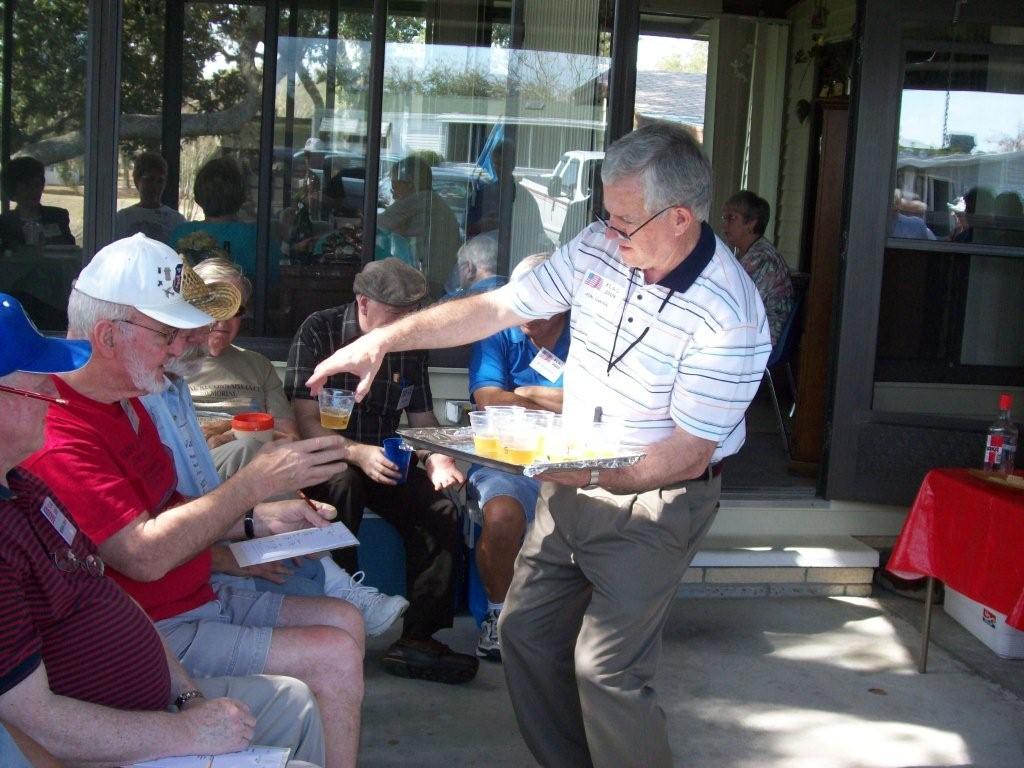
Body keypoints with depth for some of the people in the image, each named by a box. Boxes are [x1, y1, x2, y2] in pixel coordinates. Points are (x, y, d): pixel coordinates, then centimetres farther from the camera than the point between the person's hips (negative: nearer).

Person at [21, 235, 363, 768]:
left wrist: (258, 521, 3)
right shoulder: (58, 437, -24)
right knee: (334, 657, -15)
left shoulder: (124, 402, 12)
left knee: (345, 621, 7)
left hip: (198, 599, 11)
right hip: (153, 633, -11)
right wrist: (256, 481, -27)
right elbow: (146, 555, -29)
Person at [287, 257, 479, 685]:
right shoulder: (319, 331, -9)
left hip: (386, 461, 5)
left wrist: (436, 459, -12)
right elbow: (306, 421, -15)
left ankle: (417, 638, -17)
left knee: (442, 512, -19)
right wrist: (357, 453, -31)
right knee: (345, 485, -37)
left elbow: (422, 419, 11)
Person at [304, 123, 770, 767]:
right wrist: (383, 340, -5)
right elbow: (495, 308, -1)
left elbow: (688, 455, -22)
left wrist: (591, 476, -33)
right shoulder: (597, 248, -6)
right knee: (525, 630, 12)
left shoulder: (729, 317, -26)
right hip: (576, 479, 7)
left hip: (655, 498, -7)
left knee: (604, 670, -12)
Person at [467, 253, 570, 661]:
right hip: (507, 460, 0)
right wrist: (564, 403, -5)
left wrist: (528, 393, -5)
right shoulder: (498, 338, 7)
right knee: (502, 516, -32)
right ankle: (498, 613, -4)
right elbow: (491, 404, -8)